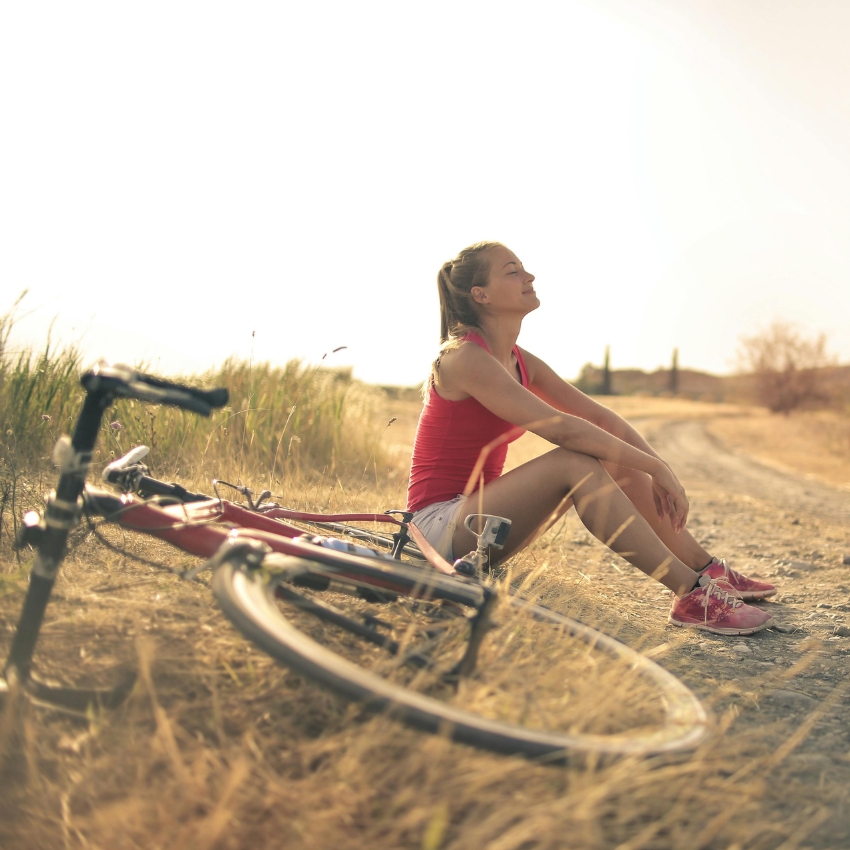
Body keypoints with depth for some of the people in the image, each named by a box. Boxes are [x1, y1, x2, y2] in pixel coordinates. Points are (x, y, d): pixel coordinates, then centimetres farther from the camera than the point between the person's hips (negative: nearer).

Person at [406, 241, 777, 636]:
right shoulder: (463, 357, -19)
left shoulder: (520, 361, 9)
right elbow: (560, 427, -27)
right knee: (574, 462, -27)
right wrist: (654, 467, -23)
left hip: (476, 509, 9)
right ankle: (690, 595, -26)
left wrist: (659, 468, -9)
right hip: (440, 525, -9)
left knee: (617, 460, -1)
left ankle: (708, 570, 4)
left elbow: (600, 417, 5)